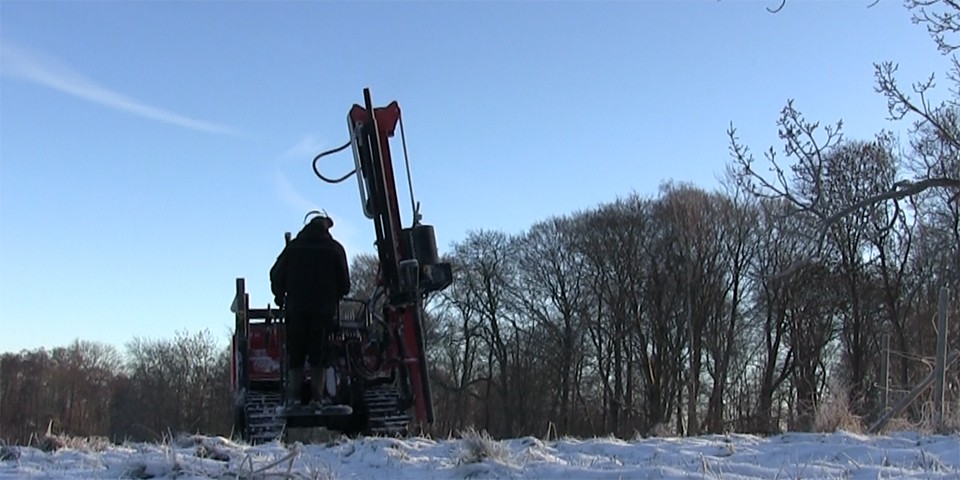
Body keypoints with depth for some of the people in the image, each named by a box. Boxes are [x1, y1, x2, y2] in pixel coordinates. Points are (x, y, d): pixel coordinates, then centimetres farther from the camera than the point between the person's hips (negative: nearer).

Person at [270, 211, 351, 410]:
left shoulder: (293, 247, 8)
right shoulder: (335, 249, 3)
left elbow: (276, 275, 8)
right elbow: (344, 283, 3)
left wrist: (280, 297, 23)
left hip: (296, 309, 1)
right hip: (324, 310, -1)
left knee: (295, 357, 6)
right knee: (319, 358, 2)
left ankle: (293, 397, -2)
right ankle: (317, 397, -4)